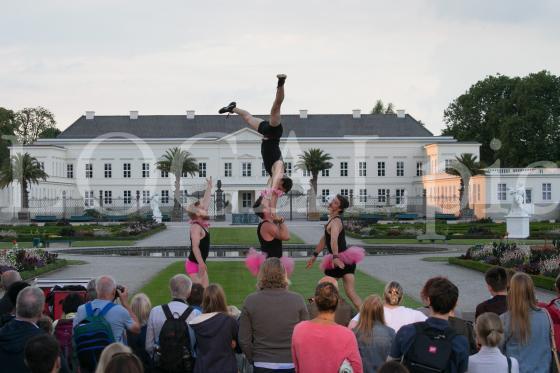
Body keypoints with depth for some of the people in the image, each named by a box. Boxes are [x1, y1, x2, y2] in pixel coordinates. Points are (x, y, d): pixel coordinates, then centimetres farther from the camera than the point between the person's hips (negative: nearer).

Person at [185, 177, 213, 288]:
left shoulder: (202, 224, 10)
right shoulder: (196, 227, -17)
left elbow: (205, 203, 18)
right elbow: (195, 247, -25)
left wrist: (209, 188, 24)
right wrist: (201, 264, -31)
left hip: (199, 264, 10)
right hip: (194, 264, -10)